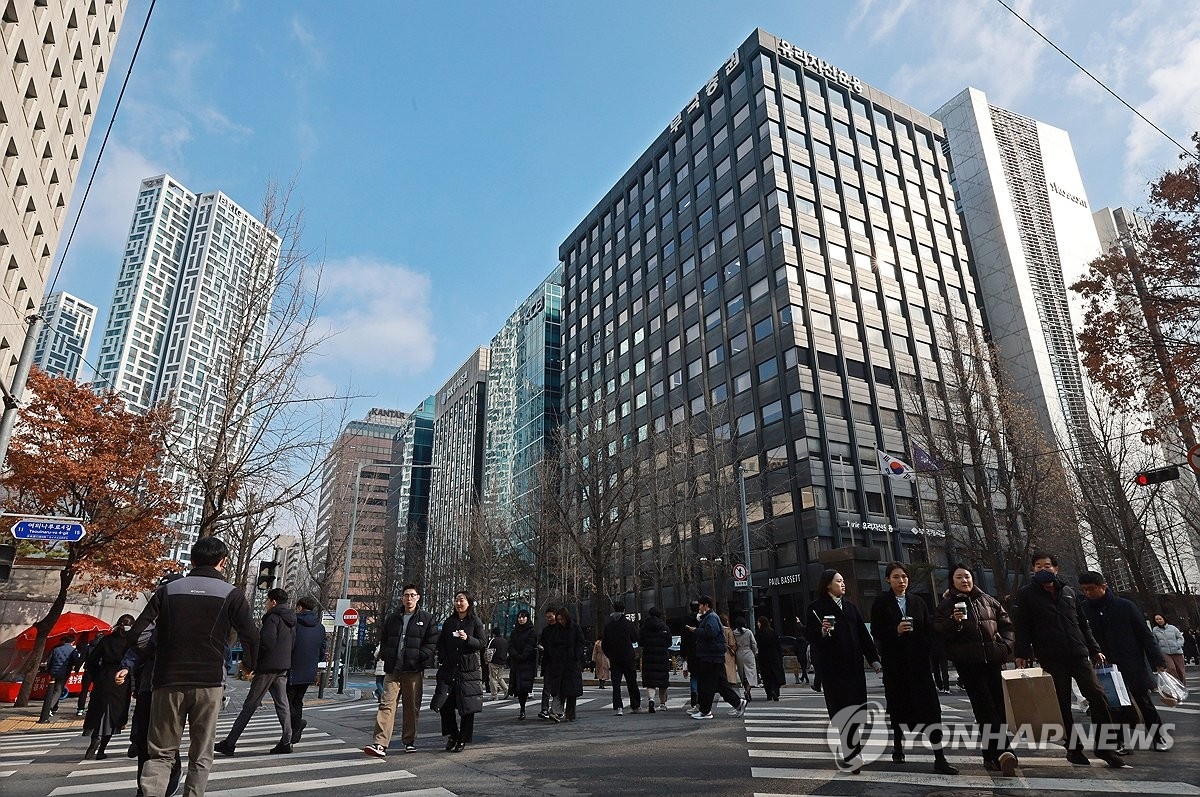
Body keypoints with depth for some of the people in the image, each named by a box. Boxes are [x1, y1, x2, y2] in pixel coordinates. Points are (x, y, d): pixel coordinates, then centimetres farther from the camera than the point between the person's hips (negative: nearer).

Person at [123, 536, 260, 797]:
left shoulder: (167, 590, 5)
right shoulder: (231, 594, -3)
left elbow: (136, 633, 0)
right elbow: (250, 636, -7)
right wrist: (249, 664, 12)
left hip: (168, 681, 2)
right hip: (209, 683, -2)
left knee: (161, 753, 9)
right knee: (201, 756, 10)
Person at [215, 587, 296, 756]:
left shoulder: (273, 618, -11)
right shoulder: (291, 620, 14)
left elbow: (267, 641, -21)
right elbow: (292, 644, 16)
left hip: (267, 667, -8)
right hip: (283, 667, 8)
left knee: (250, 705, -1)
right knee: (282, 705, 8)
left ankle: (229, 743, 5)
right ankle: (286, 742, 7)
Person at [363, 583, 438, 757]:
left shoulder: (426, 618, 3)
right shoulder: (392, 618, 14)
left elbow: (432, 643, -1)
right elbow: (383, 640, 22)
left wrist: (419, 658, -12)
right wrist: (386, 655, 7)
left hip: (414, 670, -2)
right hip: (392, 669, 2)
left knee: (412, 707, 7)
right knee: (387, 704, -9)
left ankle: (409, 741, 21)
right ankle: (380, 744, -11)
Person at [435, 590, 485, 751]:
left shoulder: (475, 622, 2)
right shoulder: (449, 622, 12)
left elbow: (482, 643, -2)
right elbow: (441, 643, 15)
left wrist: (468, 639, -18)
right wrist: (443, 660, 2)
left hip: (469, 669, -3)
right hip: (449, 669, 3)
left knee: (467, 707, 0)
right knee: (445, 704, -2)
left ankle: (463, 740, 13)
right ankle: (452, 735, 17)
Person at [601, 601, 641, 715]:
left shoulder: (608, 625, -1)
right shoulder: (628, 623, -8)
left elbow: (604, 644, 4)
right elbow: (635, 638, 5)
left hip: (614, 658, 1)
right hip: (628, 658, -1)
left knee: (616, 683, 4)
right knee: (631, 683, 11)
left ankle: (617, 707, -4)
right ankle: (635, 706, 19)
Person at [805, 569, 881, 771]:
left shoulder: (850, 607, 16)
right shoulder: (817, 607, -4)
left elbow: (863, 634, 16)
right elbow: (810, 635, -8)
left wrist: (874, 659, 12)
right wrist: (822, 631, -28)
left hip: (854, 665, 6)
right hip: (832, 666, -6)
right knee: (843, 709, -9)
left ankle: (853, 752, 19)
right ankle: (852, 755, -10)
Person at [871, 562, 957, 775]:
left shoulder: (918, 602, 8)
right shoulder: (881, 603, 0)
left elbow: (929, 629, 7)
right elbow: (876, 631, -4)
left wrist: (926, 649, -7)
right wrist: (896, 630, -20)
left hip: (918, 661, 1)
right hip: (894, 662, -1)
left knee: (929, 706, -6)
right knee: (898, 704, 9)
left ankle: (940, 758, -5)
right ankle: (898, 746, 28)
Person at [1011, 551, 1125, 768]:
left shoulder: (1068, 592, 13)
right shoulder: (1026, 594, 0)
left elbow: (1083, 624, 18)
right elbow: (1021, 626, -5)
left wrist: (1095, 650, 12)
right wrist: (1022, 653, -13)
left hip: (1079, 655, 4)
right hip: (1051, 659, -3)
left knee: (1098, 697, -2)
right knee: (1063, 705, 4)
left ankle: (1105, 747, 10)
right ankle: (1073, 748, 15)